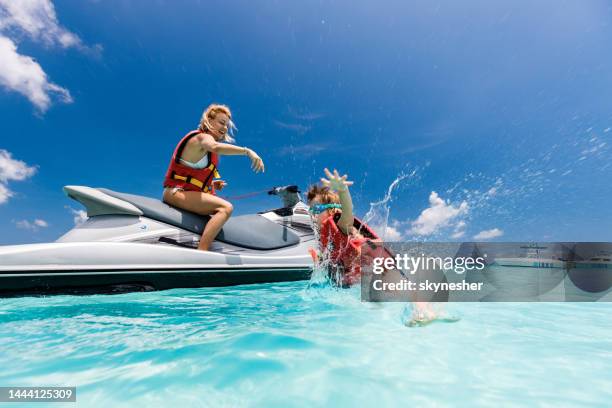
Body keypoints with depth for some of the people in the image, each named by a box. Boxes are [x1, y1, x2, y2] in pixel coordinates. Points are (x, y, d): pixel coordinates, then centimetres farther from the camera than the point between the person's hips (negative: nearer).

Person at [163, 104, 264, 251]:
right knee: (226, 208, -28)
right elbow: (216, 146, -38)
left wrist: (212, 184, 7)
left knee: (221, 211, 25)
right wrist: (248, 151, -44)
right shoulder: (203, 137, -10)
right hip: (177, 192, -10)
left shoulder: (207, 140, 18)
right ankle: (201, 252, -34)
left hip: (185, 191, 10)